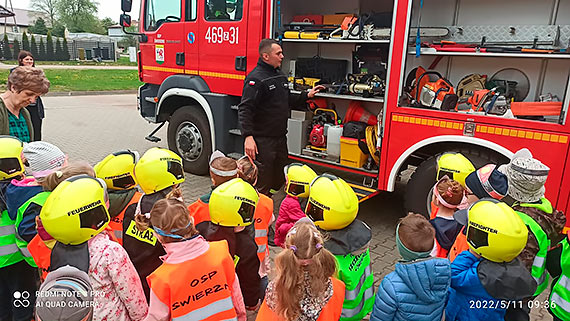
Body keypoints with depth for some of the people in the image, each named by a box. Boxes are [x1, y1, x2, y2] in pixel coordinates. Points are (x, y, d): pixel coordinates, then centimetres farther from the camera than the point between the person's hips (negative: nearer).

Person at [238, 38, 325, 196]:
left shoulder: (281, 77, 15)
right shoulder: (256, 78, -15)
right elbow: (245, 110, -22)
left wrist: (306, 96, 14)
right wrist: (248, 136, -31)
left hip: (280, 138, 9)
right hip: (263, 140, -9)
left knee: (279, 181, 20)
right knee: (263, 184, -1)